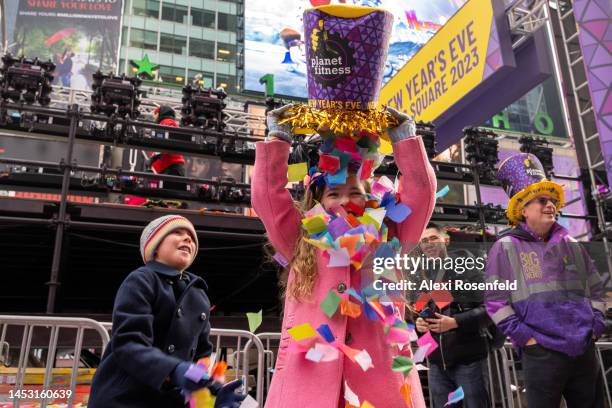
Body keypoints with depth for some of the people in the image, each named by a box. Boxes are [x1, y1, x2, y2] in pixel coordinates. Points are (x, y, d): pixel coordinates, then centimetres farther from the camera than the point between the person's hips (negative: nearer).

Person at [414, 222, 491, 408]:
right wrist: (417, 323, -2)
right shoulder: (420, 278, 12)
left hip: (468, 359, -4)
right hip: (436, 362, 5)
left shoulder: (467, 269, -2)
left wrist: (455, 322, -19)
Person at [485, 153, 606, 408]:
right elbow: (495, 300, -6)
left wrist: (595, 327, 8)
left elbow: (596, 290, 20)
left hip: (585, 352, 5)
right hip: (541, 353, -5)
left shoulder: (571, 246, 14)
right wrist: (525, 337, -11)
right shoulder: (506, 247, -3)